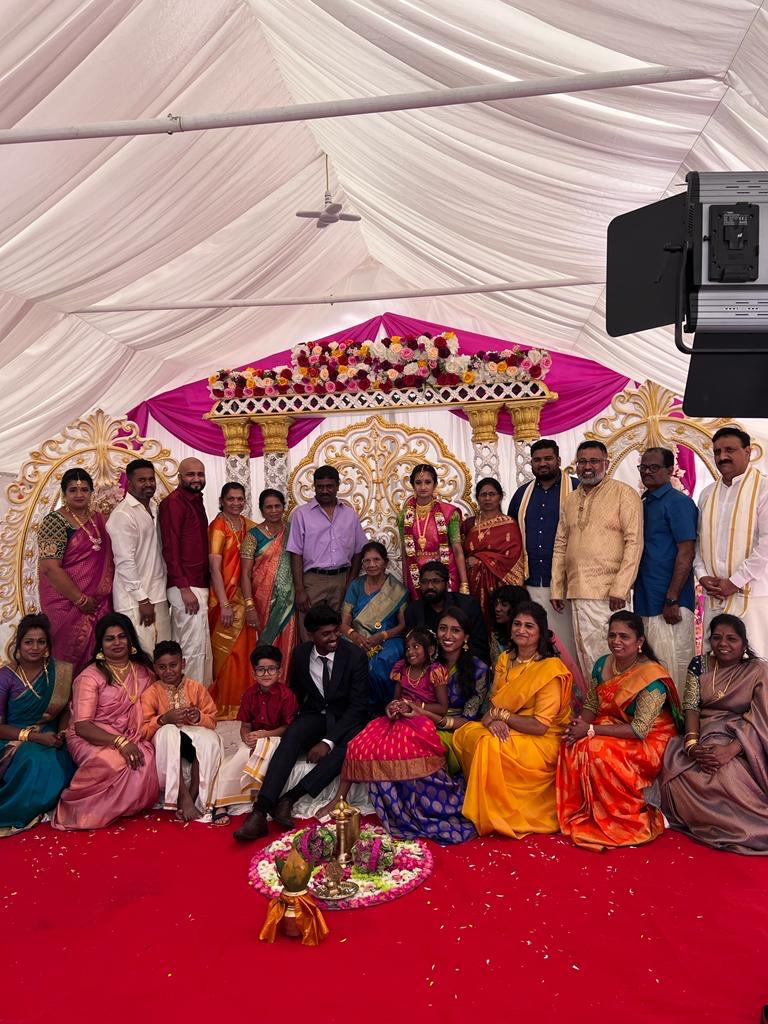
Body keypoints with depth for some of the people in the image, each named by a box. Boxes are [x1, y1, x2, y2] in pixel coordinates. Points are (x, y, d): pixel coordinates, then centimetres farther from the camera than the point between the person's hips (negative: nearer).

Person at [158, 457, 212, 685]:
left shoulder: (196, 501, 17)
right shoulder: (173, 502, -10)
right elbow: (170, 548, -16)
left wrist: (205, 585, 16)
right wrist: (185, 588, -20)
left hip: (199, 584, 9)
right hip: (186, 587, -9)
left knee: (203, 649, 14)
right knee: (194, 648, -5)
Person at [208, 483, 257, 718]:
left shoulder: (248, 525, 8)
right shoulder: (218, 527, -10)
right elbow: (215, 568, -16)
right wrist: (224, 605, -20)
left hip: (245, 595, 6)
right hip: (225, 597, -6)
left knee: (246, 648, 11)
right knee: (227, 651, 1)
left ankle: (244, 701, 25)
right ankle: (225, 706, 13)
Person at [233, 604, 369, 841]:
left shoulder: (355, 656, -13)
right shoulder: (300, 654, -2)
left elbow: (358, 706, -16)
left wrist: (328, 741, -25)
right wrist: (296, 721, 0)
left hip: (345, 718, -2)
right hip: (314, 716, 2)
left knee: (351, 743, -36)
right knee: (289, 738, -30)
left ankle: (289, 798, -35)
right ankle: (259, 813, -38)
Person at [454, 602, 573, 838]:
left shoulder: (550, 669, -15)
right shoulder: (505, 660, 7)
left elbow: (540, 726, -19)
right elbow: (493, 704, 7)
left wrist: (501, 715, -13)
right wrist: (491, 719, -17)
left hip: (541, 742, -7)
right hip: (505, 732, 7)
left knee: (489, 745, -30)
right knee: (463, 735, -15)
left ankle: (494, 819, -11)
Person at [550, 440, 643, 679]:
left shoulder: (624, 494, -1)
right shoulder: (571, 499, 16)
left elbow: (634, 542, -9)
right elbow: (560, 545, 17)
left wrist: (620, 588, -15)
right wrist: (556, 588, 12)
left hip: (609, 594, -5)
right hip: (577, 592, 5)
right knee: (585, 656, 9)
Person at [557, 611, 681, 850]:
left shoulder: (652, 676, -22)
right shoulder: (602, 664, -1)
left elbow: (639, 729, -25)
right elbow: (591, 704, 7)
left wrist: (591, 731, -26)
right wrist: (581, 723, -17)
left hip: (648, 741, -6)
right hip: (611, 729, 6)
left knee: (599, 752, -31)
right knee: (573, 748, -22)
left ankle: (627, 821, -9)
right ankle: (581, 815, -5)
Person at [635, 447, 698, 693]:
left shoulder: (679, 502, -9)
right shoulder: (643, 504, 15)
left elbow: (686, 553, -15)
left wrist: (672, 600, -19)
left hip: (669, 604, -8)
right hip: (646, 602, 8)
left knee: (672, 666, -2)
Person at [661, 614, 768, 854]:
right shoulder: (700, 665, 6)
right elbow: (691, 706, -1)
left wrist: (730, 750, -26)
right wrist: (692, 744, -19)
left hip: (740, 741, -3)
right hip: (703, 736, 3)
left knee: (727, 776, -32)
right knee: (676, 771, -23)